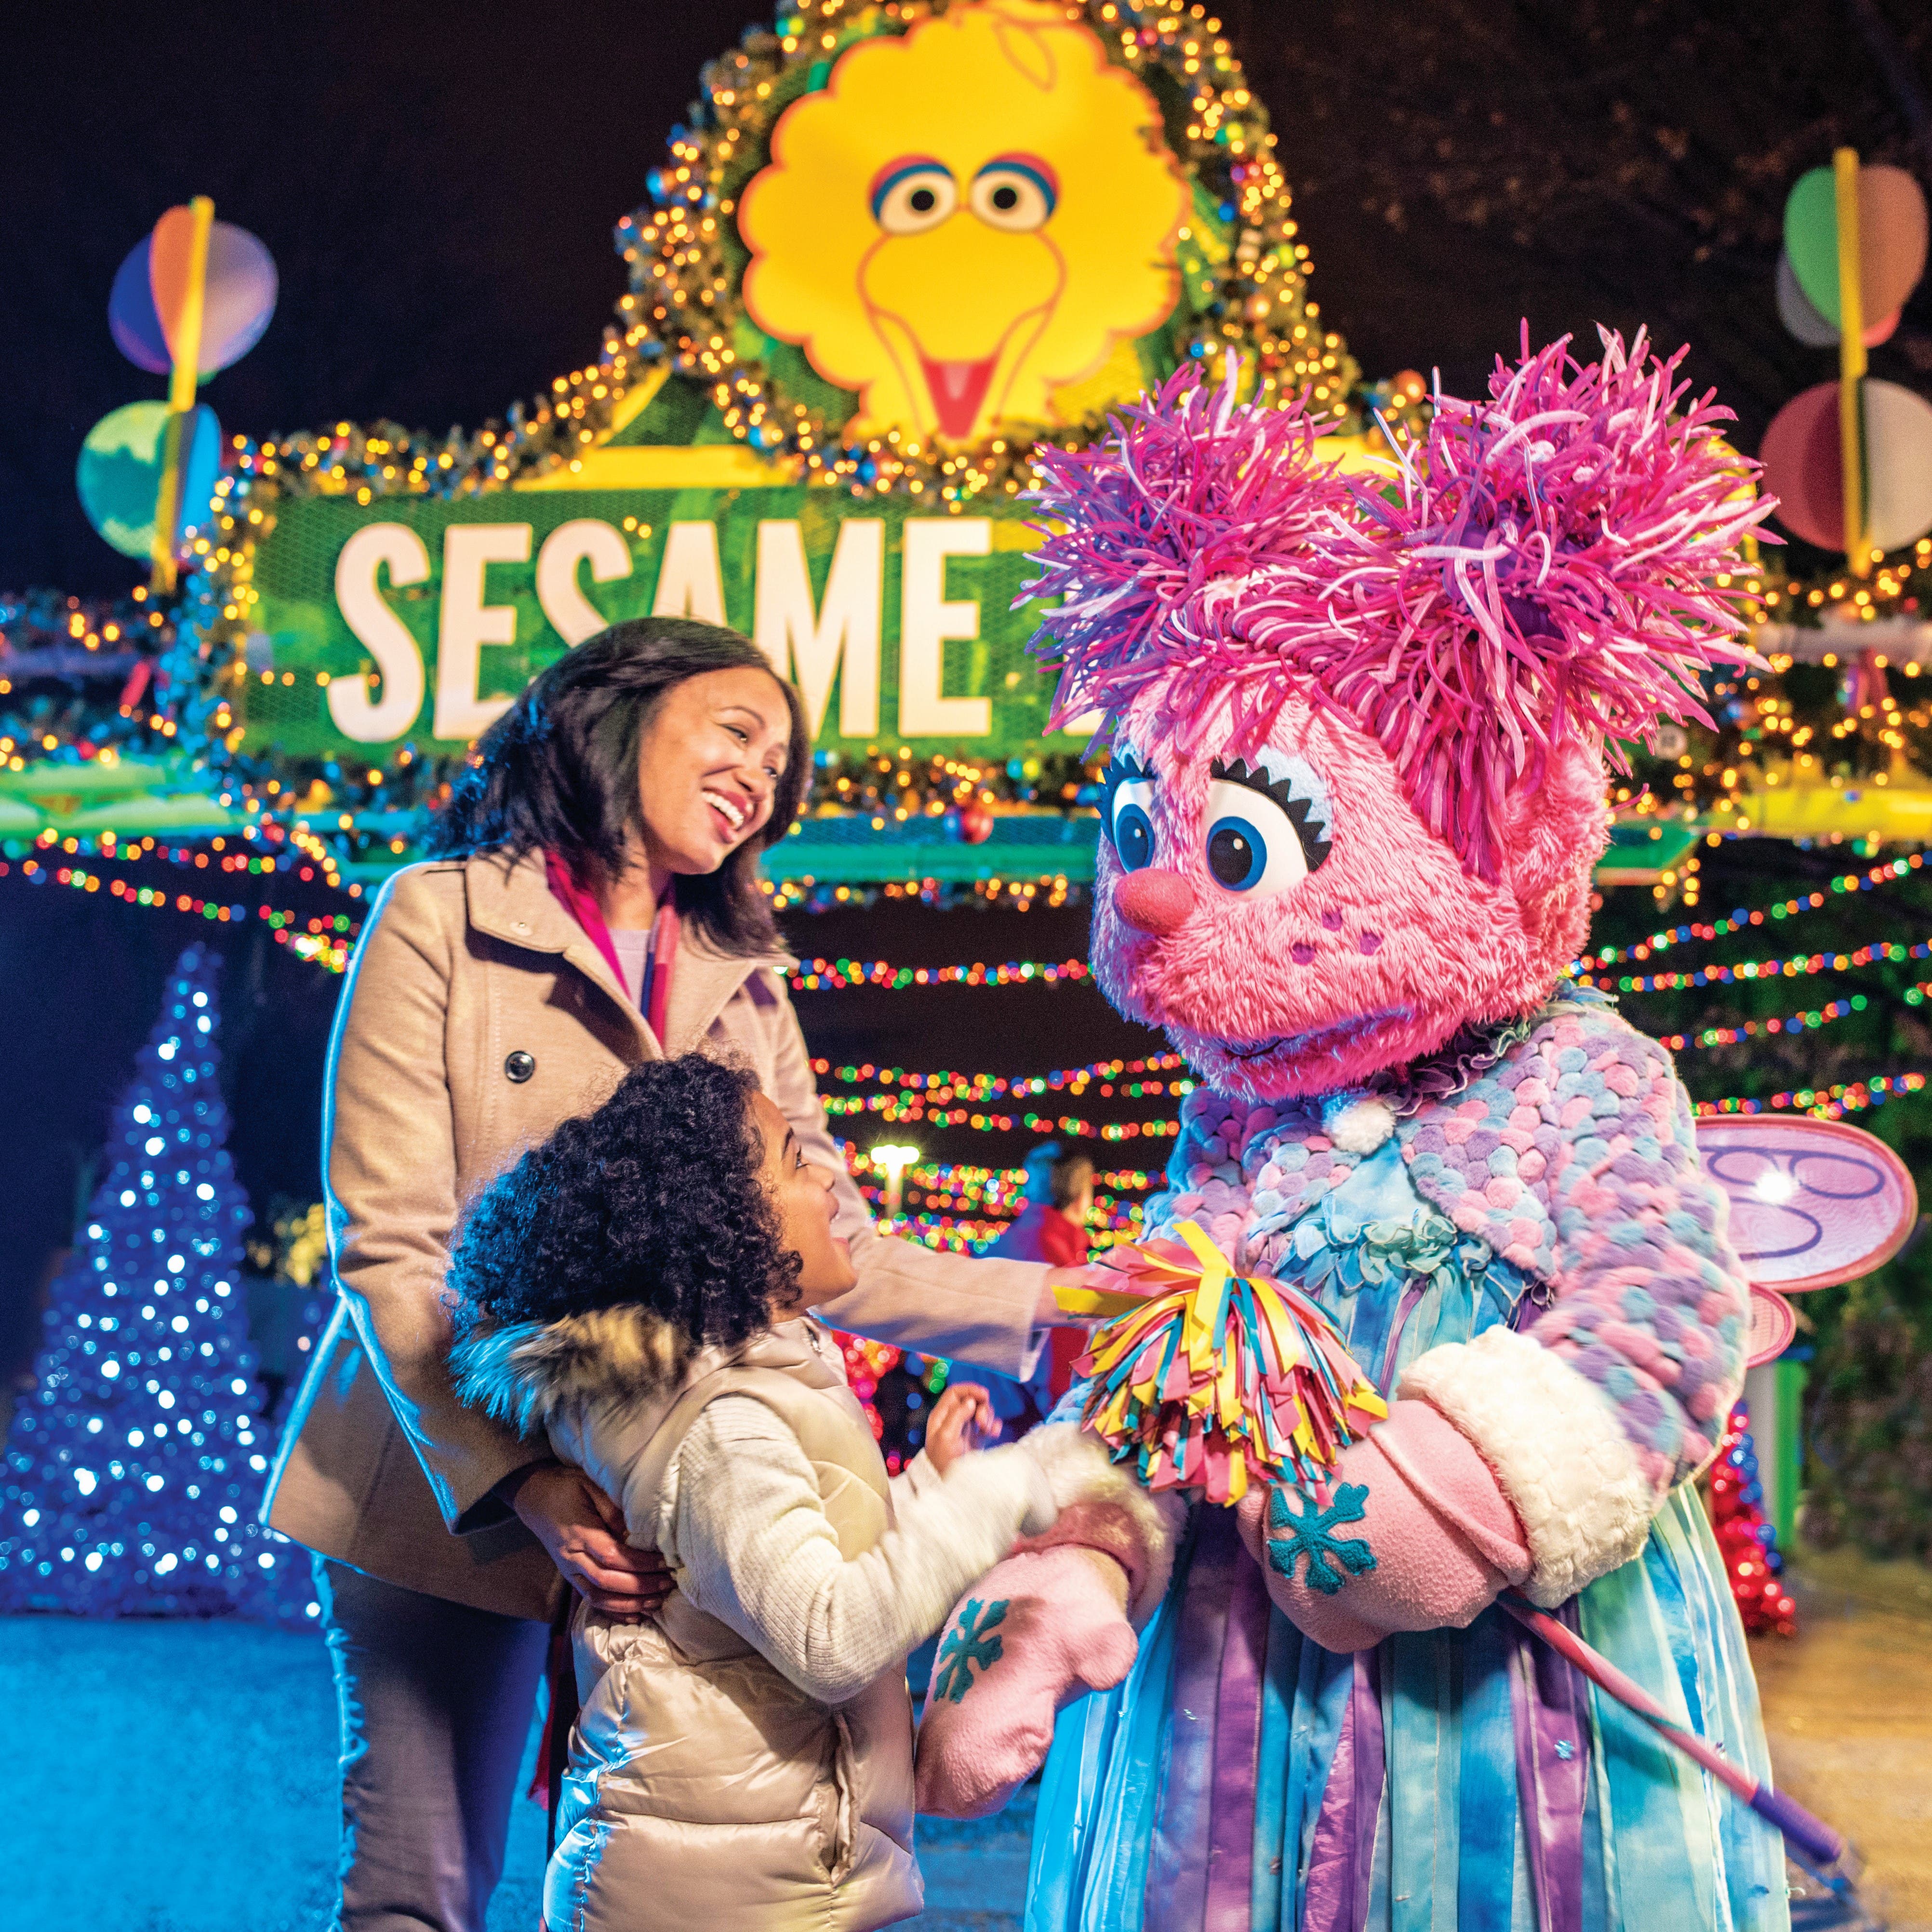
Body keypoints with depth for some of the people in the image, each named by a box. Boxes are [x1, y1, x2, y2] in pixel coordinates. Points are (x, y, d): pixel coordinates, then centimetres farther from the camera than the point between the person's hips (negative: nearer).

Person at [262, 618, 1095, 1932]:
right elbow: (389, 1252, -11)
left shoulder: (742, 985, 11)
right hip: (452, 1493, -4)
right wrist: (523, 1480, -23)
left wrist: (1045, 1303, -5)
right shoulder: (442, 921, -4)